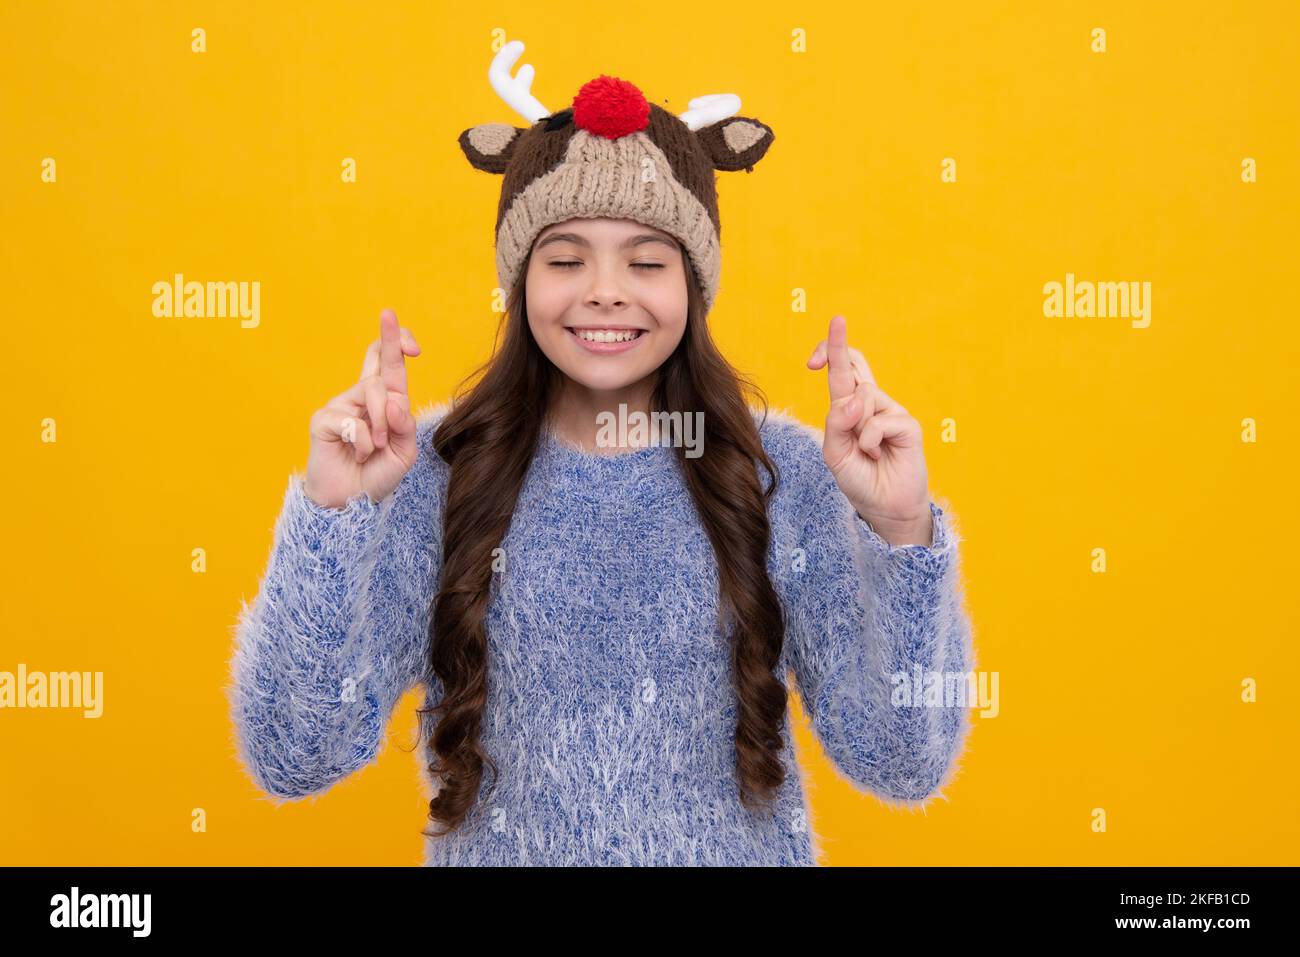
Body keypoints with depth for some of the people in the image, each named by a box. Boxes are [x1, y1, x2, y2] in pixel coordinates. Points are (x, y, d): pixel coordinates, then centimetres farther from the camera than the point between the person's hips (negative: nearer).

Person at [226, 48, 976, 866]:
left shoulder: (785, 472, -11)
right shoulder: (434, 471, -11)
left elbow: (901, 768, -13)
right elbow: (294, 760, -15)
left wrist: (902, 530, -25)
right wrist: (328, 512, -26)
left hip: (738, 848, 1)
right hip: (499, 849, 0)